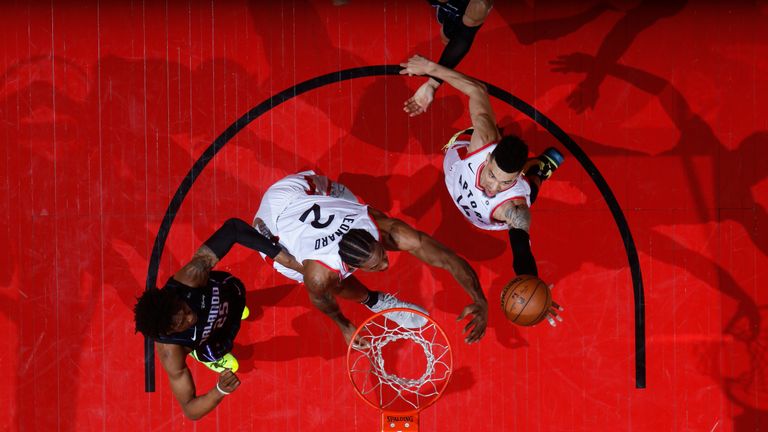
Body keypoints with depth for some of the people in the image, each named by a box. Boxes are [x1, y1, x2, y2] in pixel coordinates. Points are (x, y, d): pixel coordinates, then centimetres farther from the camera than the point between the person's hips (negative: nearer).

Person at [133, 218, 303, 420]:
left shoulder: (190, 277, -49)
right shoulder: (171, 354, -48)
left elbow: (232, 228, -44)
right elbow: (190, 409, -40)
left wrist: (278, 254, -52)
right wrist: (220, 391, -59)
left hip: (226, 291, 2)